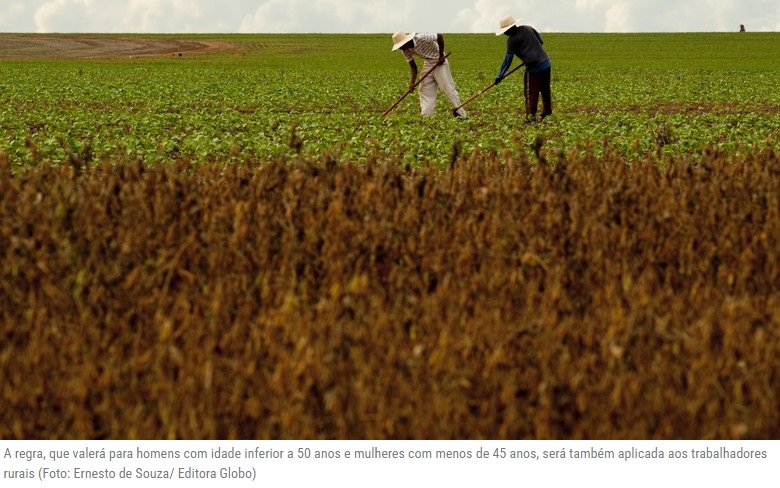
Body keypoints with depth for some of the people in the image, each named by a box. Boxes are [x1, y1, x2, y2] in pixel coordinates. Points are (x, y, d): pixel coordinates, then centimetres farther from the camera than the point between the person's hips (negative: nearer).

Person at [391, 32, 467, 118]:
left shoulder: (421, 38, -30)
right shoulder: (406, 51, -8)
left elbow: (439, 36, -23)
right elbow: (413, 66, 0)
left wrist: (441, 55, -20)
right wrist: (412, 82, -13)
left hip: (439, 61, -7)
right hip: (428, 62, 7)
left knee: (447, 87, -8)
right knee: (425, 89, 3)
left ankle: (460, 113, -2)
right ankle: (426, 116, 7)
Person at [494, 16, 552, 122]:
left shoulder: (512, 39, -9)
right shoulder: (528, 29, 9)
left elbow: (508, 58, -11)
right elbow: (540, 41, 18)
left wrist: (500, 75, -9)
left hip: (534, 67, -7)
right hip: (546, 63, 7)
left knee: (531, 93, 2)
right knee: (545, 90, 19)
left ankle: (531, 116, 2)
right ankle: (547, 113, 30)